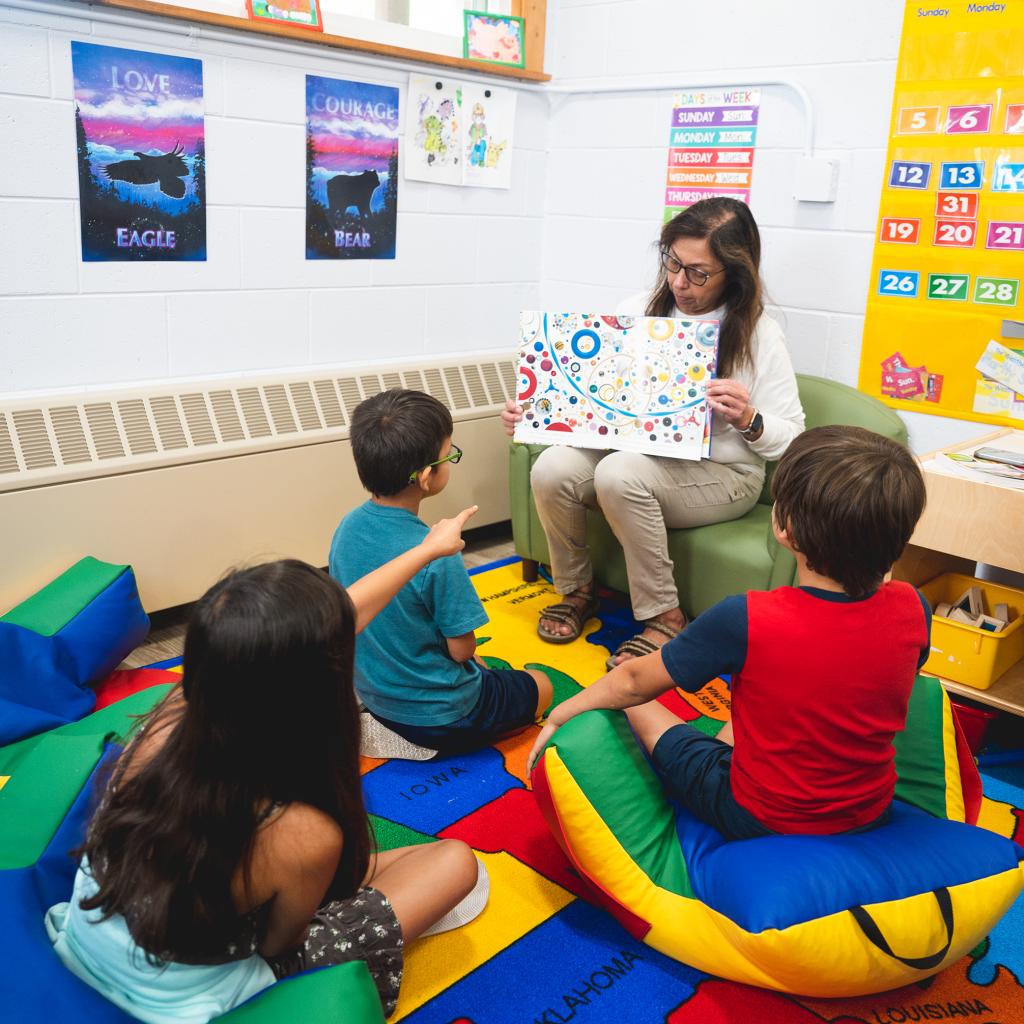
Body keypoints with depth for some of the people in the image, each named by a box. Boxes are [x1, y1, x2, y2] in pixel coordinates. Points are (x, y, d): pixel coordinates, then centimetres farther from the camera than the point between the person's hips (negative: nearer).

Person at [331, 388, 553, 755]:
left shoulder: (347, 527, -10)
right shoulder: (436, 558, -31)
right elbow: (462, 649, -20)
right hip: (439, 717, -7)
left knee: (480, 669, 34)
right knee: (541, 687, 17)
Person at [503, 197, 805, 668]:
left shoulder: (759, 334, -6)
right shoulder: (637, 311, 4)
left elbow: (790, 440, -6)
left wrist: (747, 419, -26)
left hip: (720, 474, -4)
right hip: (637, 455, 4)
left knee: (620, 474, -34)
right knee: (552, 469, -24)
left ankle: (664, 617, -16)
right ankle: (577, 590, 3)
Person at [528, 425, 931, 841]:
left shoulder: (745, 620, -31)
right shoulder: (913, 610, -18)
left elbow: (635, 682, -15)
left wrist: (561, 713, 2)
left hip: (761, 818, -4)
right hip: (871, 814, 5)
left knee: (638, 704, 16)